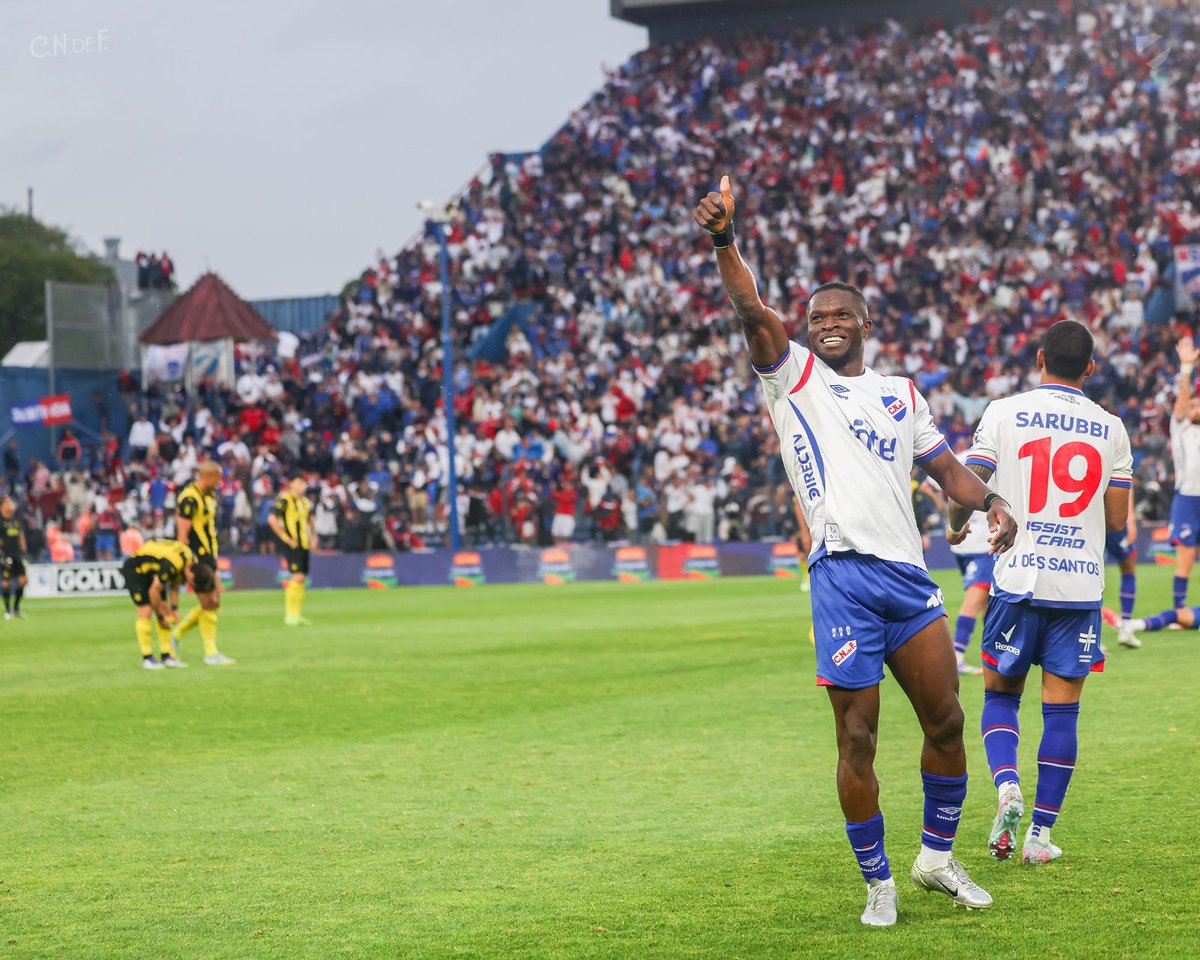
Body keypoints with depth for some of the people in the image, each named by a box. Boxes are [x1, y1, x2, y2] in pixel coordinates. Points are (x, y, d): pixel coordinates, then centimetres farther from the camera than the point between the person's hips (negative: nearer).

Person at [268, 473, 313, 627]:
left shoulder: (305, 502, 16)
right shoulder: (284, 500, -8)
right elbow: (272, 519, -17)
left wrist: (312, 538, 19)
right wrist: (285, 537, -16)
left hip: (304, 544, 8)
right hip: (292, 545, -8)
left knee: (302, 579, 8)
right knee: (296, 577, -15)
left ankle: (296, 615, 14)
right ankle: (289, 616, -11)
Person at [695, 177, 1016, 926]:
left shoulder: (902, 394, 20)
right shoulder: (795, 376, 7)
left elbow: (945, 467, 21)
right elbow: (754, 310, -8)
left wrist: (989, 500, 0)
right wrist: (725, 240, -24)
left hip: (909, 573, 4)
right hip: (843, 575, -4)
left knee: (947, 722, 6)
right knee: (857, 739, -4)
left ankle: (938, 856, 25)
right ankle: (878, 881, 9)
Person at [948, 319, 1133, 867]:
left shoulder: (1004, 413, -1)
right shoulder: (1110, 428, 5)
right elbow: (1117, 519, 7)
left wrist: (956, 528, 16)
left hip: (1018, 579, -1)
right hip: (1081, 585, 1)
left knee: (1001, 695, 14)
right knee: (1061, 711, 5)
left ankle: (1007, 787, -11)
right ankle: (1041, 834, 3)